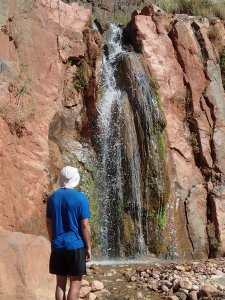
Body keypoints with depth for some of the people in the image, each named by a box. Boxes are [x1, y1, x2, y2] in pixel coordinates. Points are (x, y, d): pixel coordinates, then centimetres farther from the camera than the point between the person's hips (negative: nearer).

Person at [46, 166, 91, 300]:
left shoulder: (53, 197, 4)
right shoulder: (80, 198, -9)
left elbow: (49, 223, 9)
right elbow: (85, 225, -11)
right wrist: (89, 247, -2)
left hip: (57, 246, 5)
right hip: (75, 246, -5)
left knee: (61, 282, 12)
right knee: (75, 283, 3)